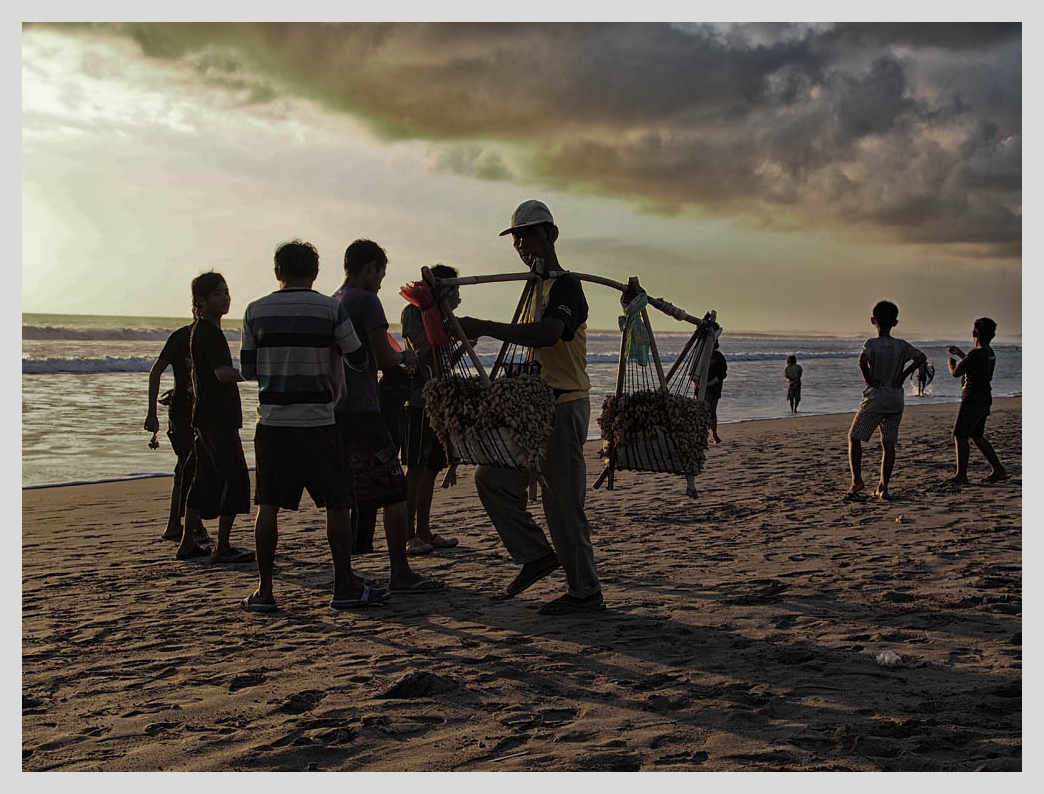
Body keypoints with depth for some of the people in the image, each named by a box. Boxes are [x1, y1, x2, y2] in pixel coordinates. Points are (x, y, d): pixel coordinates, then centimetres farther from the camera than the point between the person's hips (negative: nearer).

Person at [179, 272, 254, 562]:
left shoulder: (200, 331, 19)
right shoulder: (209, 332, -14)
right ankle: (222, 547, -7)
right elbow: (223, 374, -25)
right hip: (217, 417, -10)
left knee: (204, 479, 13)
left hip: (207, 416, 10)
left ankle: (187, 544, 18)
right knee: (234, 478, -9)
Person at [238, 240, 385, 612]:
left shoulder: (255, 311, 3)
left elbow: (249, 369, 11)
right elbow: (359, 360, 5)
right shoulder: (331, 309, -4)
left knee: (268, 505, 7)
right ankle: (345, 587, 9)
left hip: (271, 420, 3)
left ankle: (263, 590, 9)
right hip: (316, 421, -2)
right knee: (336, 503, 6)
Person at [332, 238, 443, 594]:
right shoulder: (367, 301, -8)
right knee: (394, 492, -2)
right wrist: (405, 356, 9)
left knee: (349, 497, 13)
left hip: (334, 413, 8)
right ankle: (401, 574, -2)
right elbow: (385, 359, -13)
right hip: (363, 412, -8)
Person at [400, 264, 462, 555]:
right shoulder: (413, 311, -3)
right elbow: (421, 345, -19)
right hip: (417, 402, -8)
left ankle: (424, 532, 14)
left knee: (431, 468, 9)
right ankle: (410, 535, -6)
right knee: (415, 469, -8)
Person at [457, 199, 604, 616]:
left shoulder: (566, 285, -14)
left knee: (563, 504, -4)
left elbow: (546, 333, -34)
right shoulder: (534, 287, 17)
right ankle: (536, 554, 17)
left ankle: (586, 592, 8)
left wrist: (484, 327, -33)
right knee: (492, 477, 5)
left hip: (564, 407, -9)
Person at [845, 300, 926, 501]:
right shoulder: (901, 345, 3)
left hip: (874, 400, -4)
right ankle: (883, 488, 7)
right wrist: (903, 375, 1)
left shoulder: (871, 344, -10)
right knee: (889, 444, 8)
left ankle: (857, 480, -2)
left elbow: (862, 360, -29)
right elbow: (921, 357, -5)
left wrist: (868, 378, -14)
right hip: (896, 401, 4)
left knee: (854, 438, 8)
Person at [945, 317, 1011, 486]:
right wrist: (959, 353, 37)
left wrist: (951, 363, 8)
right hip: (984, 400, 9)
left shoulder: (976, 354, -20)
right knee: (977, 436, 18)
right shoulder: (990, 353, 10)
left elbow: (956, 373, -14)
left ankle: (961, 475, -1)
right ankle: (998, 469, 17)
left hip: (972, 401, -9)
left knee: (960, 436, -2)